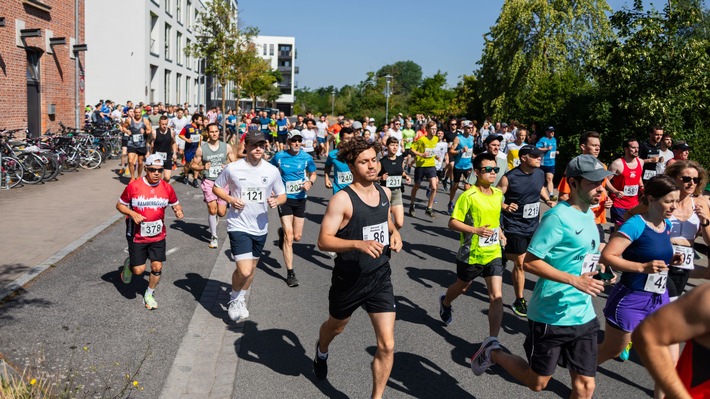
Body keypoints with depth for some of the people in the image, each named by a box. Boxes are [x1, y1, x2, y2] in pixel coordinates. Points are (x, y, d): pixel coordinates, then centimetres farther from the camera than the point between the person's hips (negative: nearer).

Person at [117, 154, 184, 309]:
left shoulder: (167, 188, -5)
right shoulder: (133, 186, -13)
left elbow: (176, 204, 10)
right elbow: (119, 205, -2)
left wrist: (178, 210, -14)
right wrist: (132, 213, -21)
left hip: (158, 235, 2)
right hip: (137, 236, -2)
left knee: (157, 267, 1)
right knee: (139, 270, -1)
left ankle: (149, 295, 26)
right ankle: (129, 264, 37)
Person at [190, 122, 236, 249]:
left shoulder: (227, 147, 2)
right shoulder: (201, 148, -1)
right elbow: (193, 165, 5)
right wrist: (203, 167, -14)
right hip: (209, 182, -1)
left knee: (221, 213, -1)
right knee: (212, 209, -11)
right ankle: (214, 237, 7)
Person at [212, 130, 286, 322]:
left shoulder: (272, 171, -3)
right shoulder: (232, 168, -10)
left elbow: (282, 195, 7)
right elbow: (216, 187, 5)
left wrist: (276, 201, -17)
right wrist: (230, 199, -14)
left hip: (260, 228, 4)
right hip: (238, 226, -4)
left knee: (251, 269, 19)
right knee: (244, 271, -15)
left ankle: (240, 300, 45)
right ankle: (235, 299, 16)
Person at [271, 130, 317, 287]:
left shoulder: (306, 158, -4)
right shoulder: (279, 156, -7)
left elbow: (313, 173, 11)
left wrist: (310, 182, -10)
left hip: (300, 199, 3)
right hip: (284, 198, -2)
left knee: (297, 237, 9)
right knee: (289, 236, -10)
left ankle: (282, 233, 47)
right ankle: (290, 273, -1)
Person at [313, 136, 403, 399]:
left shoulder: (384, 193, 1)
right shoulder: (342, 199, -19)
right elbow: (323, 241, -23)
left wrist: (395, 233, 2)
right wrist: (359, 243, -36)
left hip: (380, 278, 4)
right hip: (349, 279, -3)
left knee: (387, 345, -4)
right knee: (336, 327, 25)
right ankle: (321, 350, 62)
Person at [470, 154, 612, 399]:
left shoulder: (589, 215, 9)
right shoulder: (558, 217, -18)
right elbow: (530, 262, -22)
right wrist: (575, 280, -27)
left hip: (584, 316, 7)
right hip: (552, 316, -7)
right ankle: (493, 352, 32)